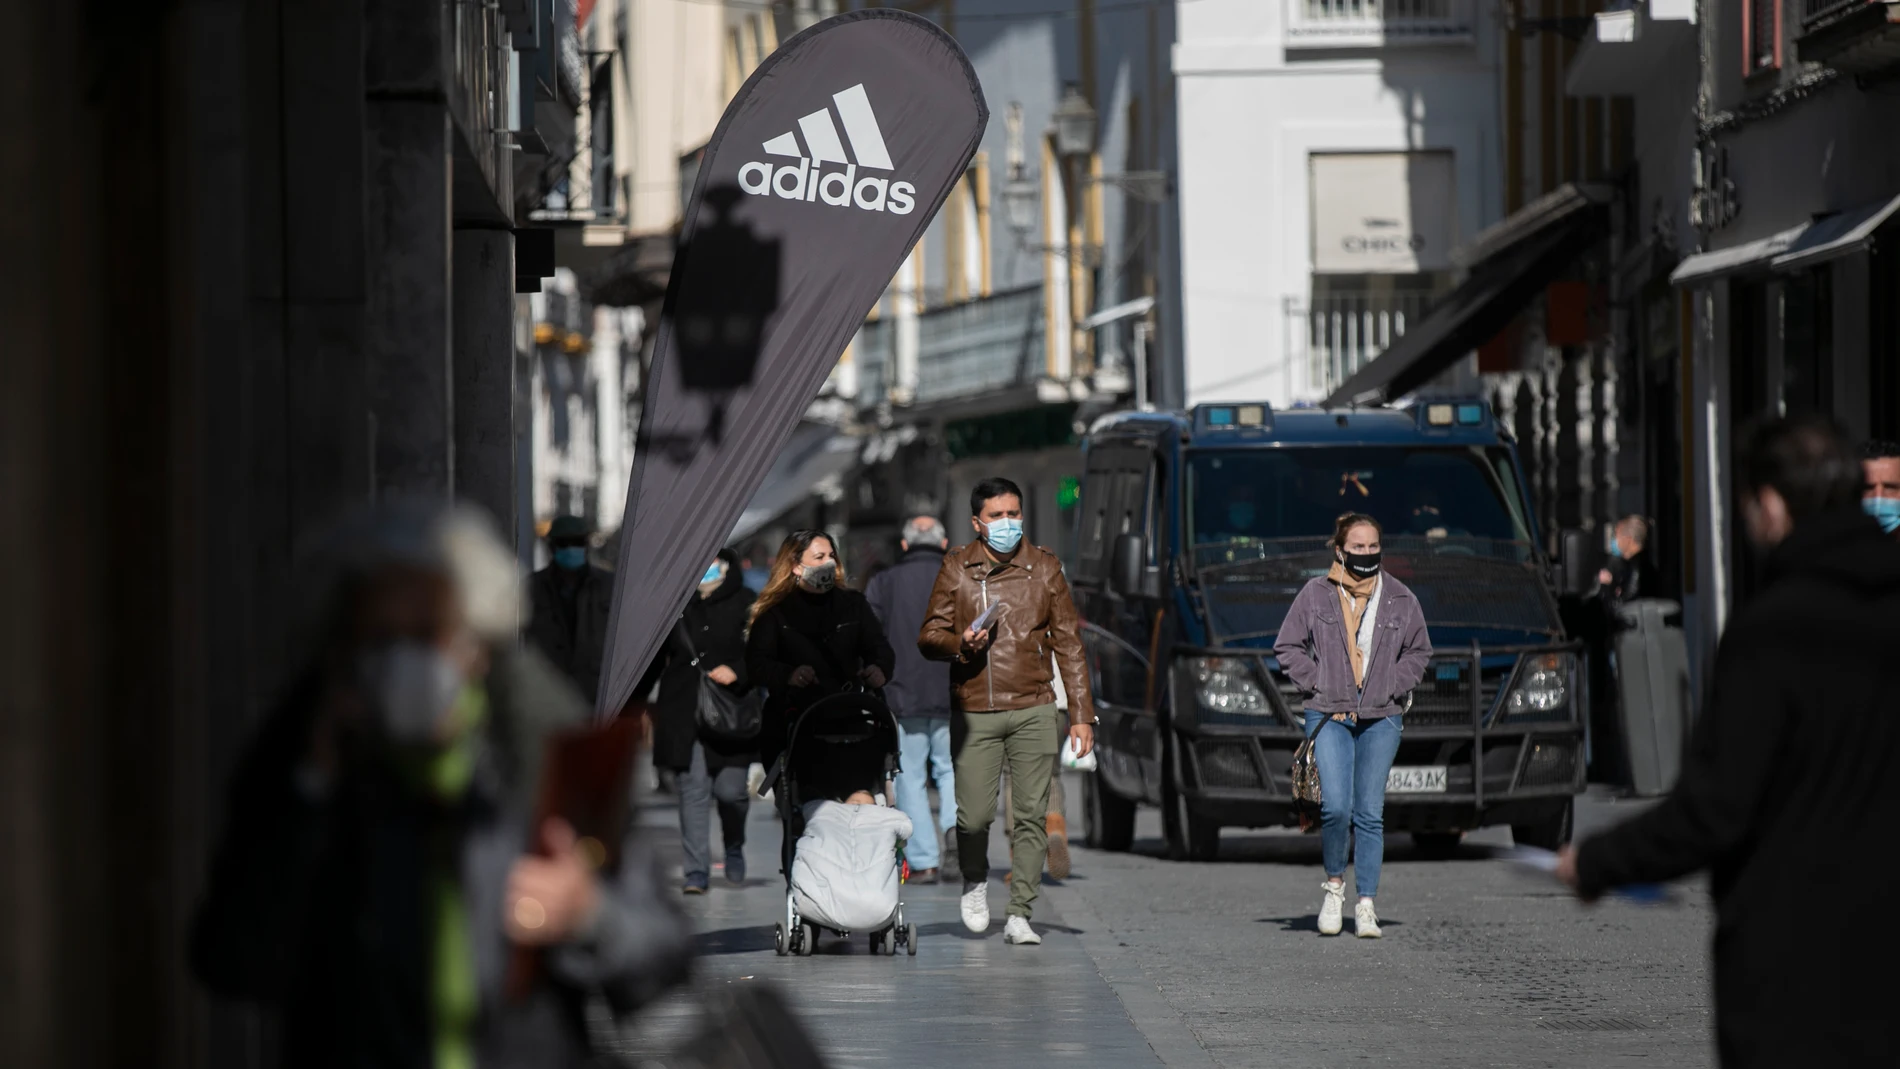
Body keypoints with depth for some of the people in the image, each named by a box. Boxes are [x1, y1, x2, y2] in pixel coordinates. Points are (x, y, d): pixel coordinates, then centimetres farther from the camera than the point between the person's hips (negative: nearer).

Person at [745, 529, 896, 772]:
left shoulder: (853, 604, 15)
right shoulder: (774, 613, 6)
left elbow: (879, 647, 12)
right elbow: (756, 663, -3)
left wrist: (879, 669, -13)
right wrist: (788, 675, -25)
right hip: (792, 722, -2)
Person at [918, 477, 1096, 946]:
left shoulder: (1044, 567, 7)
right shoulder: (956, 569, 6)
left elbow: (1068, 642, 9)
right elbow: (929, 637, 8)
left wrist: (1081, 713, 4)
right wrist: (960, 642, -15)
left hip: (1033, 712, 1)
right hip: (974, 711, -1)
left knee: (1031, 816, -4)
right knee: (974, 815, -6)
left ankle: (1019, 916, 2)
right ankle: (975, 881, 24)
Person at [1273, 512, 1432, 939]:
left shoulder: (1401, 599, 7)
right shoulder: (1315, 594, 2)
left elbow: (1419, 652, 16)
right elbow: (1287, 647, 8)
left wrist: (1392, 687, 1)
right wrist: (1317, 684, -4)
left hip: (1382, 718, 1)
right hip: (1329, 716, -1)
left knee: (1370, 813, 0)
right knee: (1336, 807, -15)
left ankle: (1366, 904, 5)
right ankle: (1335, 883, 9)